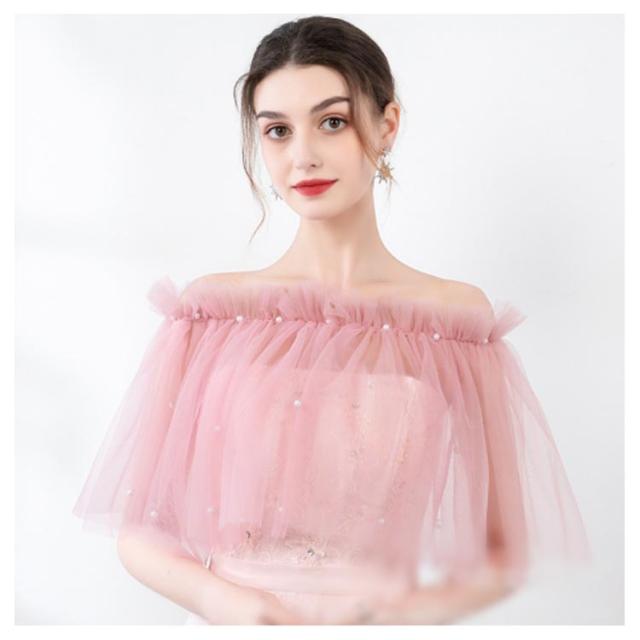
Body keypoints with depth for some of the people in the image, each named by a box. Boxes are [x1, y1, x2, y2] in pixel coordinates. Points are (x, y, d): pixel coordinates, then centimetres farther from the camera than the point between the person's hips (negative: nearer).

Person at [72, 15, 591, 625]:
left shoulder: (458, 315, -7)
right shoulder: (213, 304, -7)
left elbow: (505, 555, -4)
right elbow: (137, 532, -5)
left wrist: (414, 610, -19)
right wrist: (225, 602, -20)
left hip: (382, 615, 0)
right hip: (228, 617, 1)